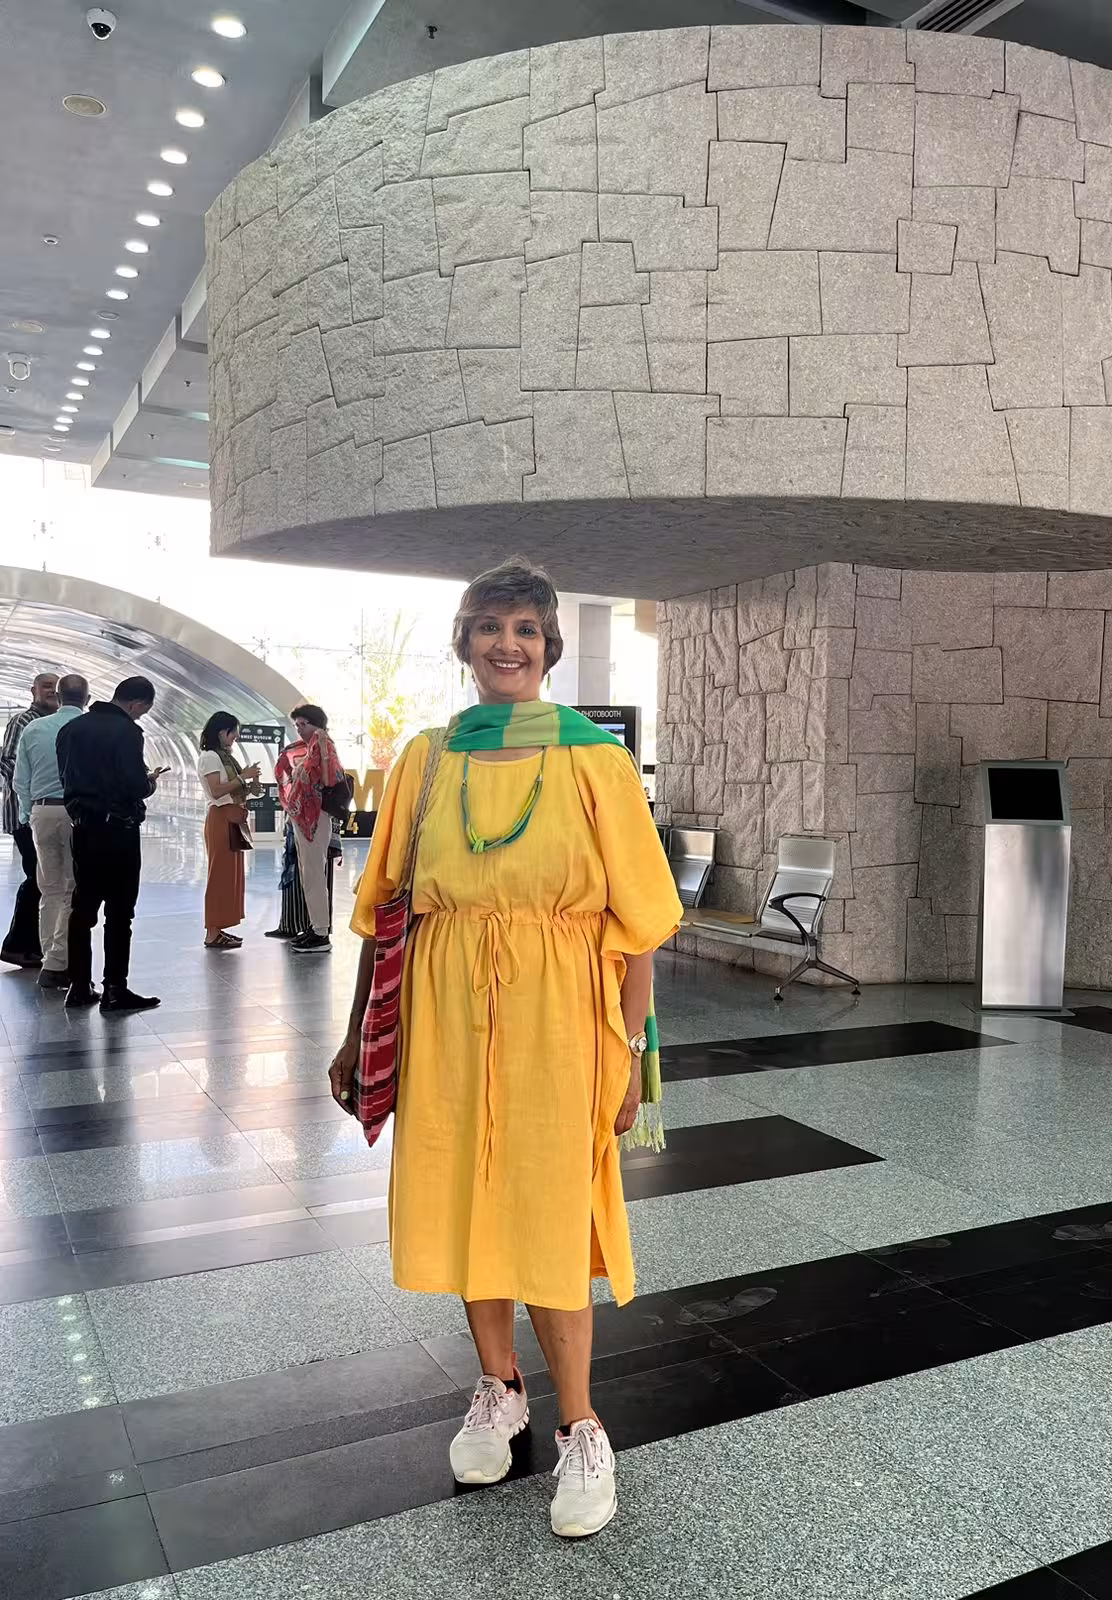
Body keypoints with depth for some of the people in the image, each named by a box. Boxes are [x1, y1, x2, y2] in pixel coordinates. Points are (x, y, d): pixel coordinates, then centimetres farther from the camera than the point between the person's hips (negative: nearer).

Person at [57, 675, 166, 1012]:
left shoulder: (72, 728, 8)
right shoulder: (126, 731, -15)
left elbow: (66, 776, 14)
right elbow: (136, 786, -20)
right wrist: (150, 783, 1)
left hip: (82, 828, 7)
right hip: (117, 830, -7)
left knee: (82, 907, 12)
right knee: (119, 912, -2)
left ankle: (79, 986, 16)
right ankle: (115, 990, -1)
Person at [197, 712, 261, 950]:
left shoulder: (225, 757, 18)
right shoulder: (209, 756, -8)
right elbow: (216, 791, -18)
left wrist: (249, 788, 2)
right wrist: (243, 778, -16)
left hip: (233, 819, 9)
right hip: (221, 818, -9)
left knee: (231, 874, 9)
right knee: (220, 874, -8)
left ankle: (218, 928, 12)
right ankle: (213, 933, -6)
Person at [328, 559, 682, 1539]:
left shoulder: (593, 758, -4)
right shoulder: (427, 759, 4)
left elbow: (636, 917, -5)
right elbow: (384, 905, 8)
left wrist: (629, 1052, -7)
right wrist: (359, 1035, 9)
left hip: (552, 1009, -3)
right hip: (444, 1006, 3)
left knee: (547, 1215, 1)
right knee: (463, 1196, 13)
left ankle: (581, 1430, 22)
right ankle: (500, 1389, 36)